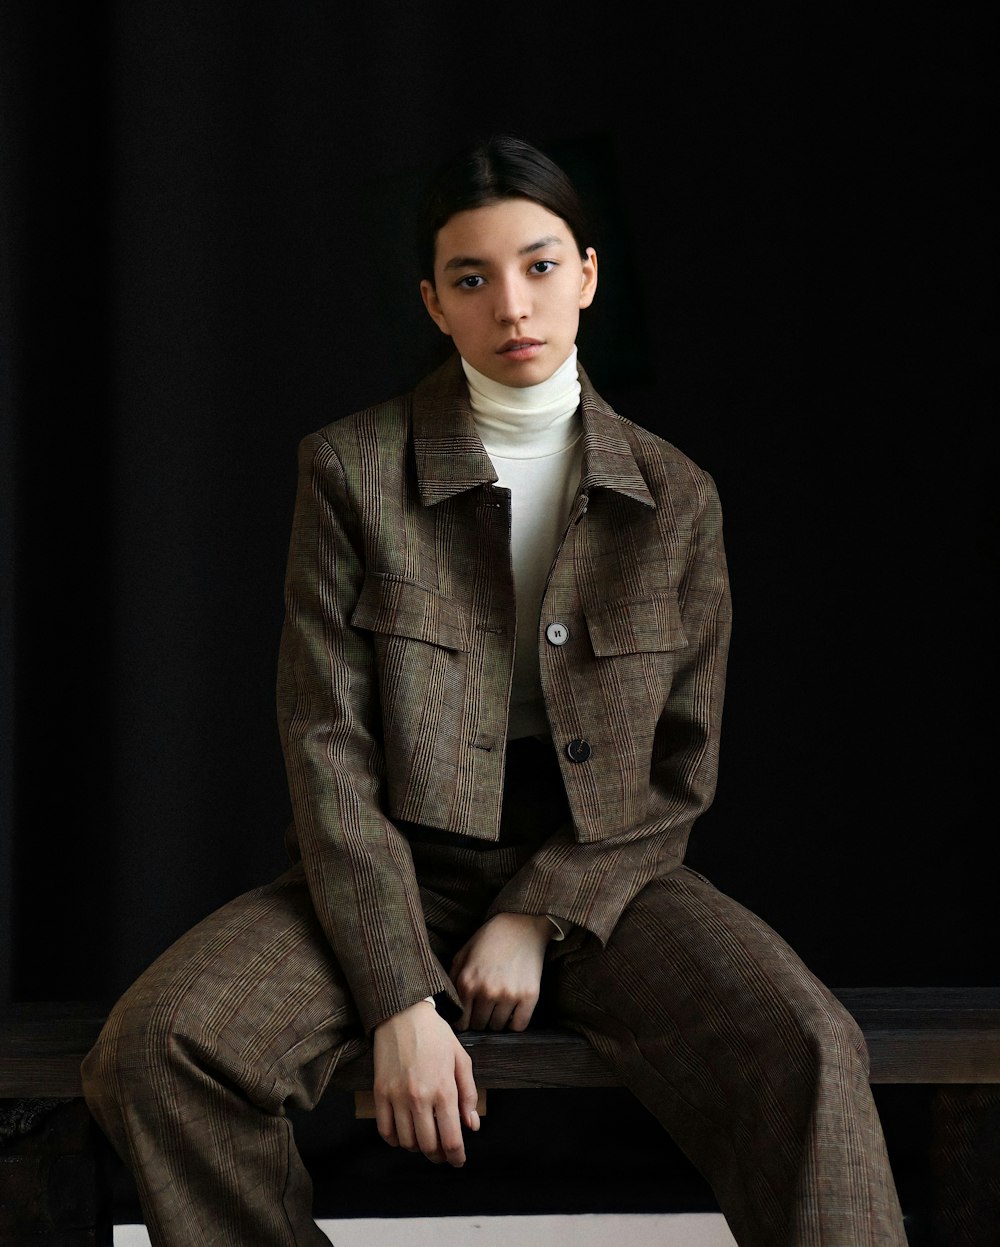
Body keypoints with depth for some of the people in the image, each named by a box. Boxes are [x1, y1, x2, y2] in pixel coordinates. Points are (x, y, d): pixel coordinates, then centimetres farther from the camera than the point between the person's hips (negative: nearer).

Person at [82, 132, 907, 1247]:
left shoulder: (675, 496, 4)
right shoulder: (352, 468, 0)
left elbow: (680, 769, 5)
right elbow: (327, 748, -6)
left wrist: (538, 915, -11)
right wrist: (401, 999, -16)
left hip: (597, 873, 0)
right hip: (397, 868, 0)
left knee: (806, 1055, -31)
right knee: (153, 1050, -27)